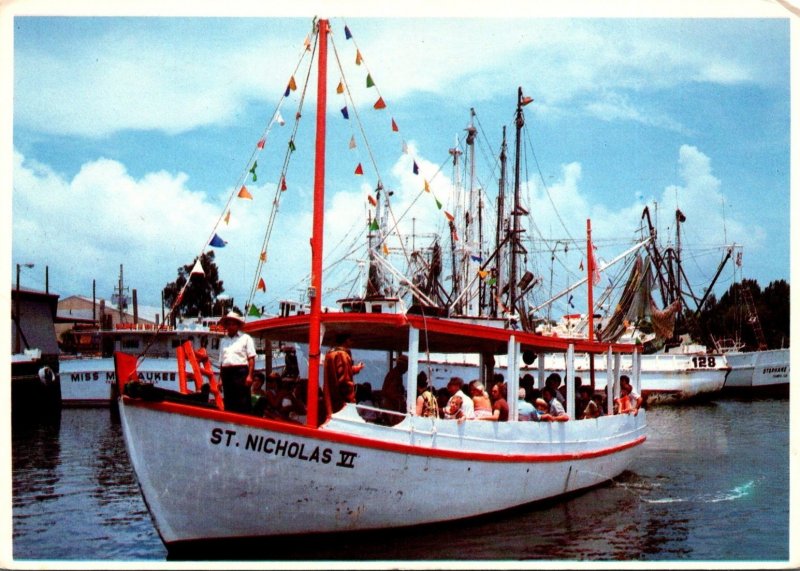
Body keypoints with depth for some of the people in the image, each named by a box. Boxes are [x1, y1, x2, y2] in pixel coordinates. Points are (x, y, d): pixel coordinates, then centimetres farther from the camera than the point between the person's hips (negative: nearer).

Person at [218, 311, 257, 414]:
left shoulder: (245, 338, 6)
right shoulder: (223, 341, 20)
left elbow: (251, 358, -2)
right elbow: (221, 361, 20)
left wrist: (250, 375, -11)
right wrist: (220, 378, 12)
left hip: (240, 371, -5)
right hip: (226, 373, 5)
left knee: (243, 403, -8)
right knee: (228, 403, 6)